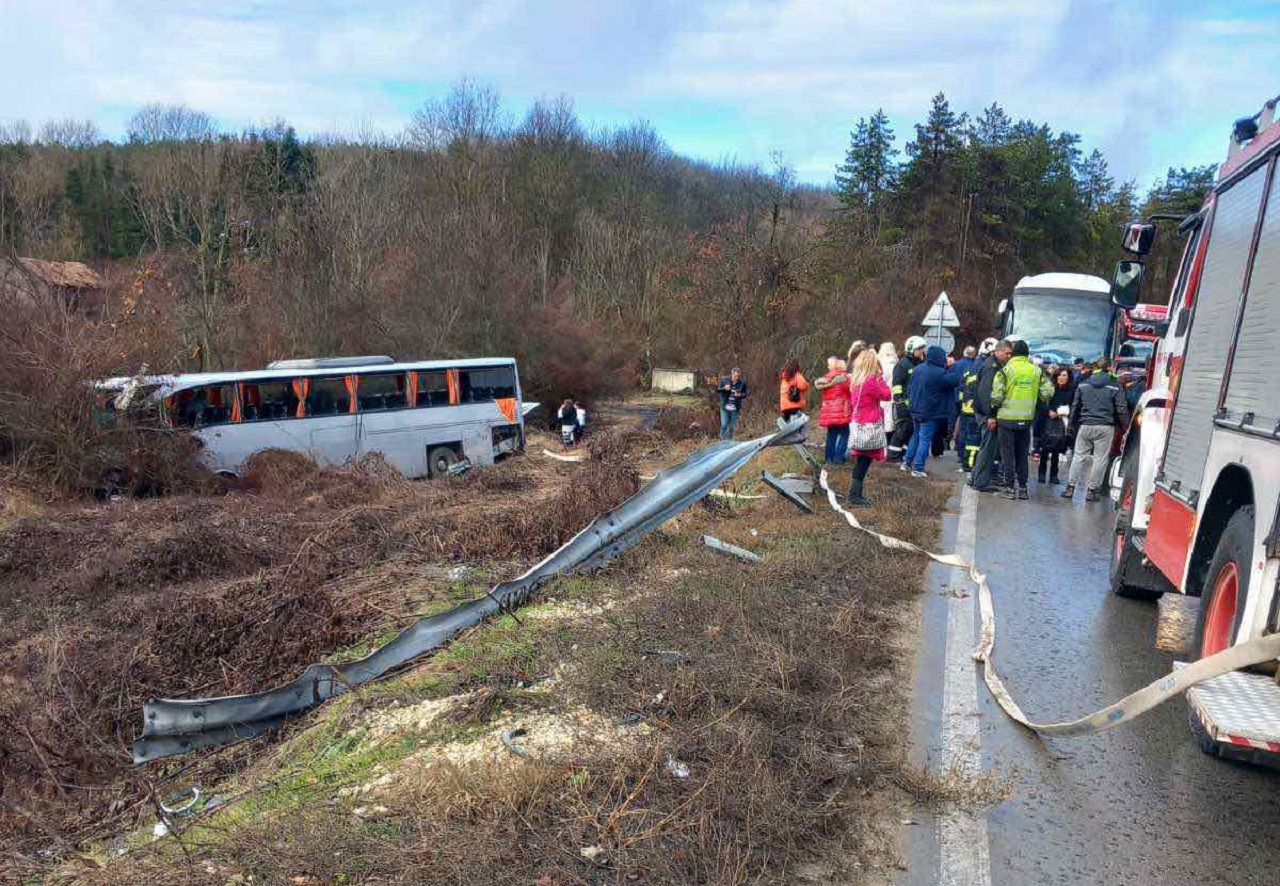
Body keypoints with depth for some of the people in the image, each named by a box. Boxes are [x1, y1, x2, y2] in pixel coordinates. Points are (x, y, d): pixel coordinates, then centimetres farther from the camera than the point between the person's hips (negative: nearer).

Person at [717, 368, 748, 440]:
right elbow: (717, 389, 7)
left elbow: (745, 394, 8)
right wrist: (724, 388, -14)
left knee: (732, 427, 6)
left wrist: (740, 395, -15)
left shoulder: (742, 383, 0)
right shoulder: (724, 380, -1)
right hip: (725, 408, -1)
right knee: (724, 425, -6)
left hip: (735, 409, 1)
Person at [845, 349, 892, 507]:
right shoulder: (871, 380, -16)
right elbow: (887, 395, -10)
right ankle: (854, 497, -5)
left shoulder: (855, 380, 9)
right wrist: (881, 378, -5)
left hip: (859, 425, 8)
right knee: (864, 462, -4)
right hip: (869, 427, -8)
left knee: (861, 462, 13)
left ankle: (857, 494, 17)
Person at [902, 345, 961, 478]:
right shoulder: (939, 373, -19)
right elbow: (955, 381, -21)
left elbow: (910, 389, 12)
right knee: (925, 440, 0)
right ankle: (918, 468, 1)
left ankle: (907, 462, 24)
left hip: (916, 411, 7)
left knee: (916, 436, 21)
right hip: (930, 413, -7)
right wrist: (951, 367, -9)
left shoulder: (918, 369, 5)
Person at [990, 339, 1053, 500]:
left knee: (1008, 453, 4)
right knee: (1022, 454, 13)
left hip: (1007, 417, -3)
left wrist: (995, 405, 6)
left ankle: (1010, 488, 3)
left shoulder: (1006, 369, -9)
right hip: (1026, 418, 4)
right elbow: (1048, 392, 2)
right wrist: (1035, 401, 19)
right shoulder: (1036, 370, 2)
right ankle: (1022, 488, 16)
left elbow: (997, 395, -14)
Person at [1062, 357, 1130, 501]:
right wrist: (1126, 427, 7)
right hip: (1105, 427, -2)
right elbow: (1122, 409, -2)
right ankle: (1092, 490, 5)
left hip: (1085, 426, 2)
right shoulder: (1114, 387, -2)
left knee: (1078, 456, 9)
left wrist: (1073, 425, 16)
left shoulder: (1083, 385, 6)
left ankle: (1070, 487, 7)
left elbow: (1075, 406, 9)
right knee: (1100, 458, 4)